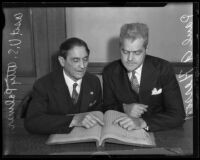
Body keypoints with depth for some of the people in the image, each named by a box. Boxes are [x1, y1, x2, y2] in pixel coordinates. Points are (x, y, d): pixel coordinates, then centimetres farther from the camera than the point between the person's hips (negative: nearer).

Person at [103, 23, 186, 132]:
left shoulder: (163, 69, -12)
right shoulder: (110, 72, -4)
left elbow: (178, 115, -17)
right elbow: (107, 109, 6)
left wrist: (142, 122, -31)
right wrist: (124, 108, -16)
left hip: (159, 132, -1)